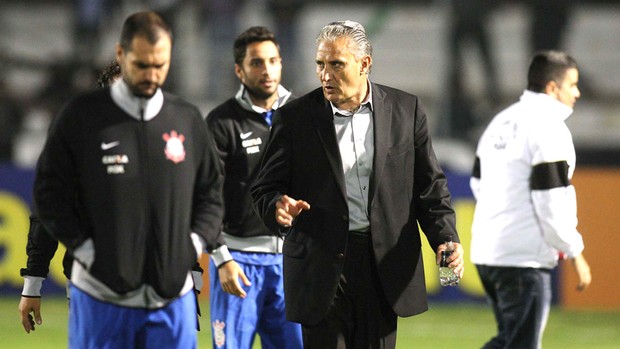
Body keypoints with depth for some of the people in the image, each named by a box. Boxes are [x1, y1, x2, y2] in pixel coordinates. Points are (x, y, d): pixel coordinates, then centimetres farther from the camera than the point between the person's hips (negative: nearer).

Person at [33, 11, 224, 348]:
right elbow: (50, 192, 1)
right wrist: (86, 250, -6)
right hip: (102, 295, -2)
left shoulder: (188, 119, 9)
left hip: (173, 295, 3)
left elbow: (211, 191, 16)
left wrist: (195, 243, 2)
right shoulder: (81, 116, -1)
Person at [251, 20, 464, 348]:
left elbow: (429, 185, 8)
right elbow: (265, 188, 4)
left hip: (385, 266, 1)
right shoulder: (295, 118, 1)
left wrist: (445, 238, -6)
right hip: (322, 267, -1)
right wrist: (279, 207, -20)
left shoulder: (405, 109, 5)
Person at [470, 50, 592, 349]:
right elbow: (552, 201, -18)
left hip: (486, 252, 9)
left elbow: (479, 183, 21)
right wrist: (575, 253, -10)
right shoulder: (549, 128, -13)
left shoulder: (501, 122, 15)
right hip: (525, 258, -9)